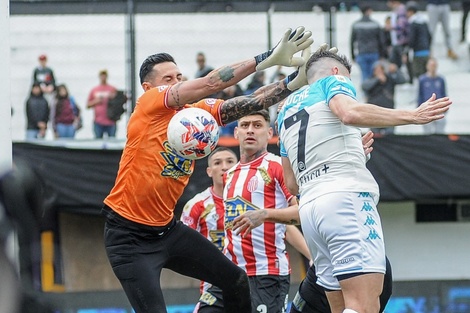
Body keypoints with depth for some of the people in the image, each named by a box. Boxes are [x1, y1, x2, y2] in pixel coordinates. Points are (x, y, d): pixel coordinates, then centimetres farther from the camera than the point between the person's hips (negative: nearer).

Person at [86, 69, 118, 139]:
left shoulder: (113, 89, 7)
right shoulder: (94, 90, 12)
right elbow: (88, 105, 14)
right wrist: (95, 102, -4)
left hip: (111, 122, -1)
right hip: (98, 122, 1)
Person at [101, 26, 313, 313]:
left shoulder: (198, 111, 5)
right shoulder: (149, 103, -13)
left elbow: (247, 104, -8)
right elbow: (209, 84, -24)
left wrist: (294, 81, -24)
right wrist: (267, 59, -28)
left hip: (168, 229, 8)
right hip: (130, 236, -8)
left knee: (236, 280, 8)